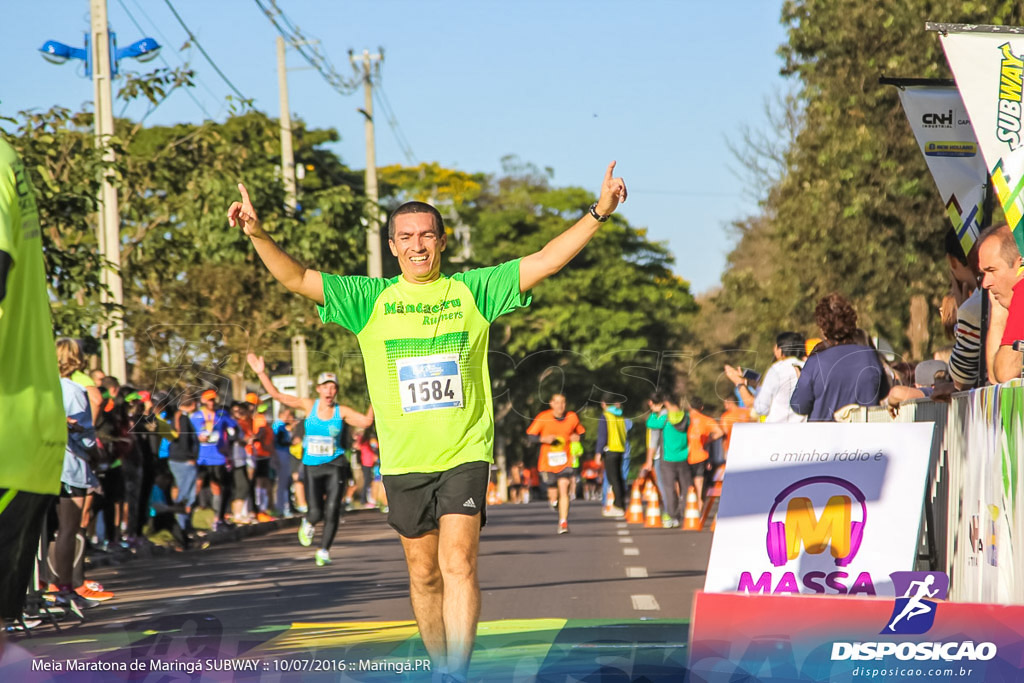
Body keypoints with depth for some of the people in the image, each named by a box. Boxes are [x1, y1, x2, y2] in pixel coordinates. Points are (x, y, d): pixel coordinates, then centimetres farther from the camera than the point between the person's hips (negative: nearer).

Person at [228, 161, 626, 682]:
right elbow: (297, 279, -2)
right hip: (403, 460, 2)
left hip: (465, 453, -2)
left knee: (458, 564, -14)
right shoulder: (370, 300, 4)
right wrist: (258, 236, -17)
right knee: (424, 574, 10)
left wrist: (598, 214, -10)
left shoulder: (472, 291, 2)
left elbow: (544, 261, -1)